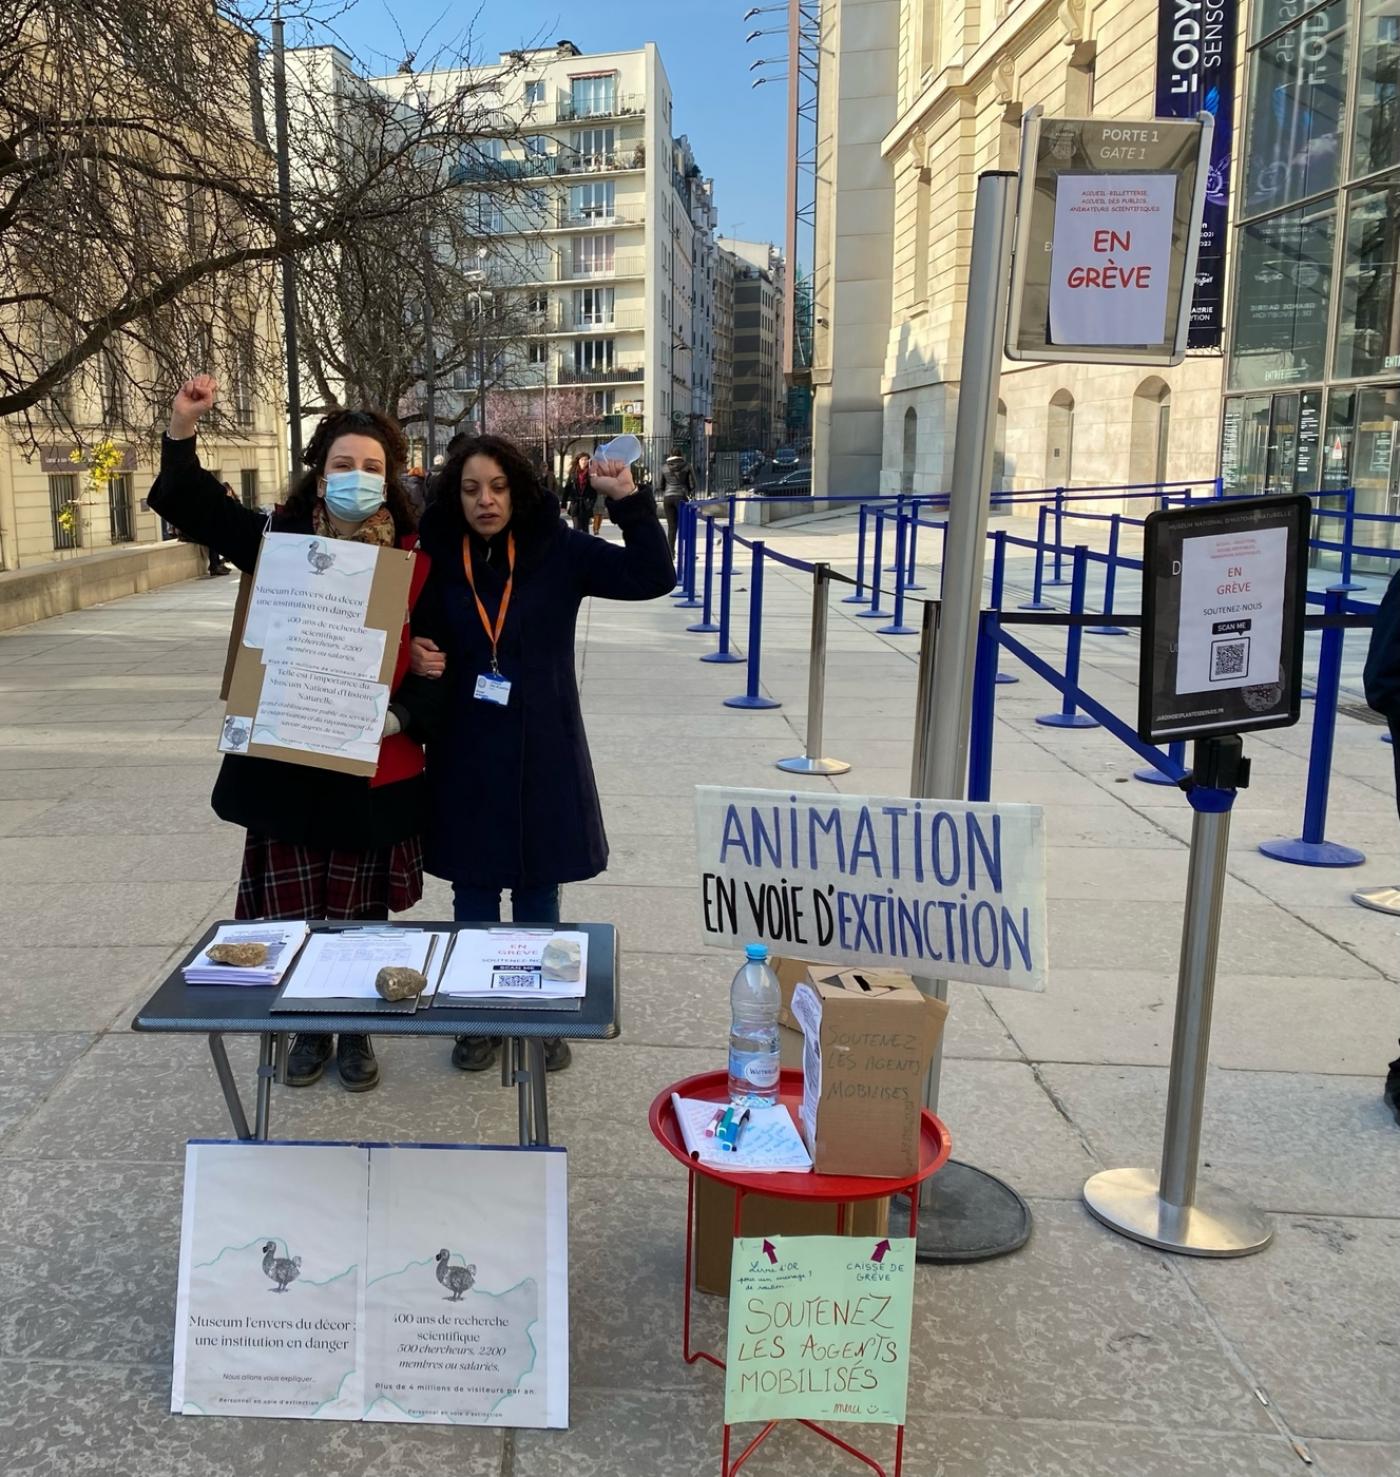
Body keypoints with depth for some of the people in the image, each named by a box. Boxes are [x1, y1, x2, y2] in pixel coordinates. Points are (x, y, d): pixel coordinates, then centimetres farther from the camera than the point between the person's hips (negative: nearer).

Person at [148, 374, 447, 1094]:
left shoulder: (414, 559, -3)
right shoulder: (281, 540, 1)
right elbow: (189, 504, 6)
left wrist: (402, 716, -16)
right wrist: (183, 426, -7)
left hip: (377, 770, -1)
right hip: (287, 765, 1)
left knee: (362, 909, 12)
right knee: (295, 908, 11)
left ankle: (356, 1032, 32)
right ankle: (308, 1028, 32)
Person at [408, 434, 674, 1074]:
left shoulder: (558, 550, -4)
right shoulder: (438, 558, 0)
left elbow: (652, 577, -9)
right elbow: (418, 642, 12)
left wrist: (629, 501, -18)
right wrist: (418, 658, -10)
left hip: (543, 754, -1)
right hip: (465, 756, 1)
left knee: (538, 889, 11)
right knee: (472, 890, 11)